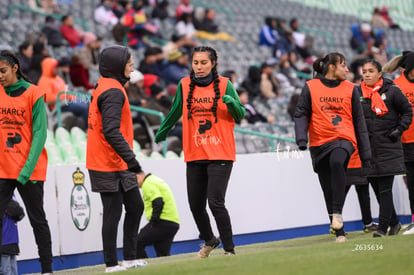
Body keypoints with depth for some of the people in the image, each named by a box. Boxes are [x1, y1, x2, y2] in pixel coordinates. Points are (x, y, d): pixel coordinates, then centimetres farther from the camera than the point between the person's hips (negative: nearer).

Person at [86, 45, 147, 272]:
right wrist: (130, 157, -29)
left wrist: (128, 158, 21)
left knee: (135, 206, 15)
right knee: (113, 212, -4)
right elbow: (111, 130, -27)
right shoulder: (113, 91, -17)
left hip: (118, 164, 10)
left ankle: (129, 258, 20)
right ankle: (111, 264, 2)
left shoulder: (103, 87, 15)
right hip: (110, 166, -10)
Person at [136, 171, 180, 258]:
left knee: (136, 243, -8)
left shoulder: (148, 184, -9)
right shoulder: (156, 180, 24)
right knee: (163, 255, 12)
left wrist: (154, 221, -17)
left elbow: (158, 203, -23)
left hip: (163, 223, -10)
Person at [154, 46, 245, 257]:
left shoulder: (224, 85, -2)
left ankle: (229, 249, -3)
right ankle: (209, 241, 36)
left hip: (220, 154, -4)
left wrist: (231, 103, -21)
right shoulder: (184, 85, 5)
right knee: (195, 205, 9)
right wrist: (161, 134, 26)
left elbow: (240, 115, -1)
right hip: (194, 156, 4)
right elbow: (175, 112, 19)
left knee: (215, 202, -15)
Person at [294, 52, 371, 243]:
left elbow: (359, 121, 12)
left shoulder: (350, 89, 8)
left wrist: (365, 153, 11)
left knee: (337, 162, -34)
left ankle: (337, 213, -30)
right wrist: (301, 138, -14)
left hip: (343, 140, -1)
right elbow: (301, 114, 4)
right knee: (328, 190, 2)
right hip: (319, 143, 1)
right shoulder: (311, 87, 4)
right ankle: (339, 232, 12)